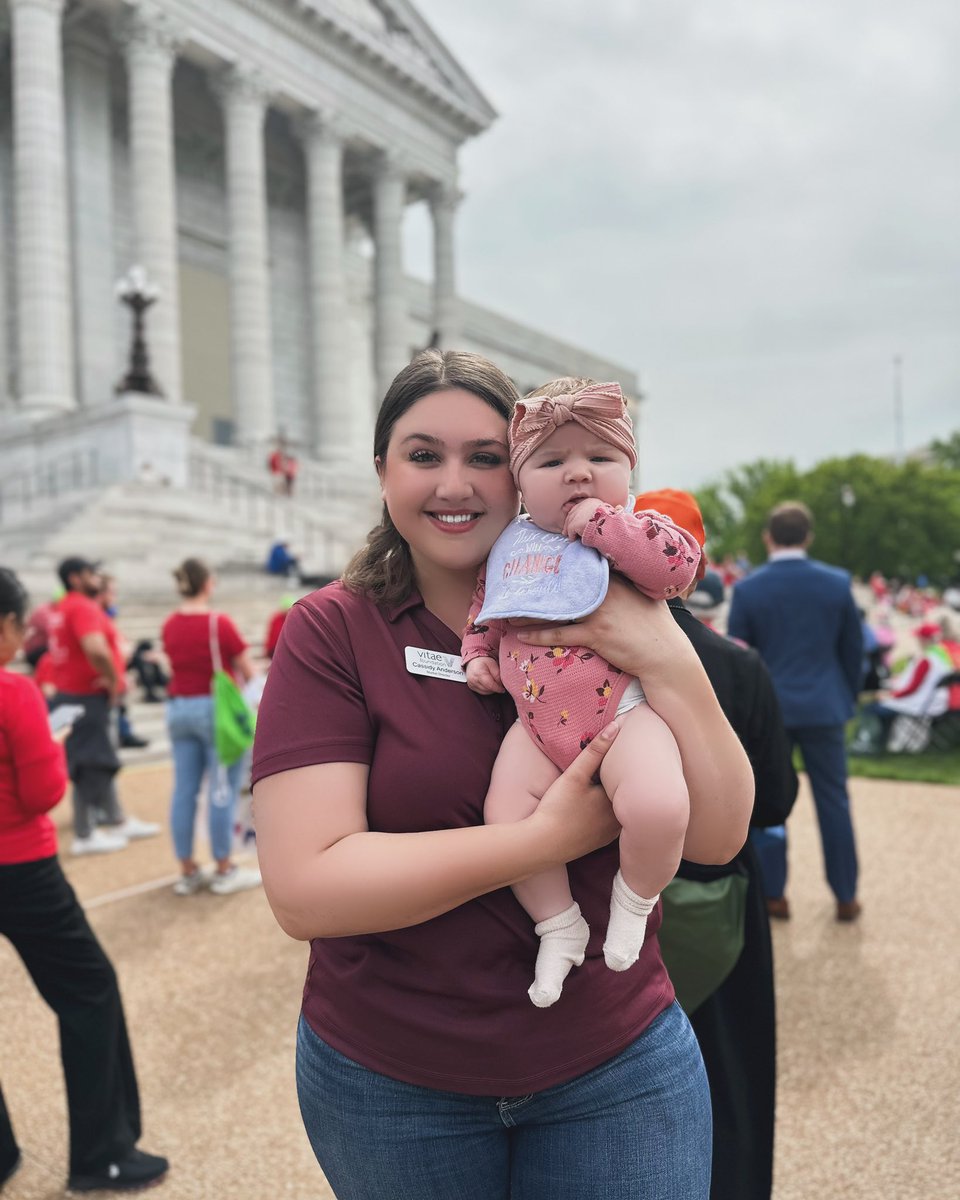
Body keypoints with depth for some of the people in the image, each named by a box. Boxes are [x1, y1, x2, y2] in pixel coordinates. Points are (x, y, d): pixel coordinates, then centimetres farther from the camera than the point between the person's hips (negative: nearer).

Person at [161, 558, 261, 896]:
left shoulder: (169, 626, 4)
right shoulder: (219, 623, -14)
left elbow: (177, 664, 12)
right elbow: (248, 671, -7)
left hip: (178, 709, 6)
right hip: (216, 708, -6)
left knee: (184, 790, 9)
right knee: (222, 791, 2)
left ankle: (188, 872, 17)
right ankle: (225, 871, 10)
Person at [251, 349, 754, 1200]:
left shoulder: (596, 620, -4)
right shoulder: (332, 632, -11)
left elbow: (718, 836, -8)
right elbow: (305, 889, -21)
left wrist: (670, 664, -23)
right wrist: (547, 838, -25)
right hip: (389, 1081, -1)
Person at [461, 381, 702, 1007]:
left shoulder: (637, 530, -2)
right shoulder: (511, 545, 11)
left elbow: (681, 561, -22)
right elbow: (485, 606, 25)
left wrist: (604, 525, -19)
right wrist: (479, 656, 10)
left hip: (624, 711, -4)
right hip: (539, 723, 5)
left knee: (658, 809, -27)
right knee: (505, 816, -12)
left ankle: (635, 899, 8)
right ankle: (560, 925, 15)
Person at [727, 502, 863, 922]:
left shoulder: (747, 589, -9)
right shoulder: (837, 583, -3)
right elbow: (853, 650, 4)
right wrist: (848, 698, 18)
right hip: (824, 706, 1)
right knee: (833, 800, 11)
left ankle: (774, 895, 17)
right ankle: (845, 896, 20)